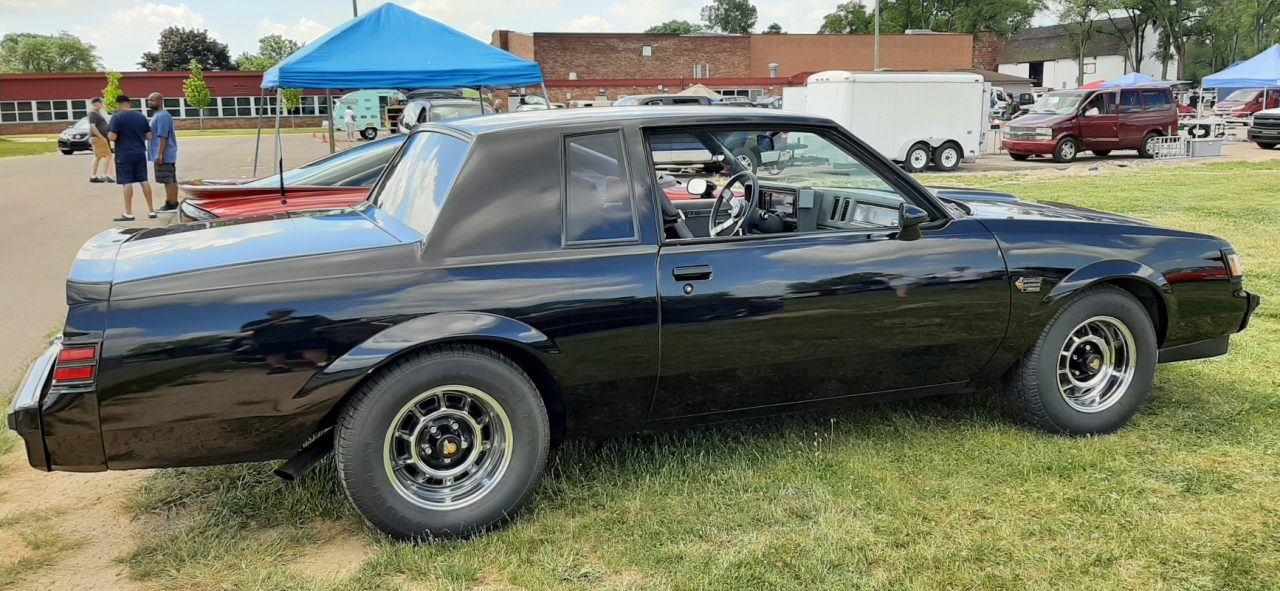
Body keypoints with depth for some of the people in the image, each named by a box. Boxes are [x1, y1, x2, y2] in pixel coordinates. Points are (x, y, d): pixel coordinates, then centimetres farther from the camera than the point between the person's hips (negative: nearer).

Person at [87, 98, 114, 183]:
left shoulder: (97, 112, 18)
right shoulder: (93, 113, -13)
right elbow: (93, 127, -22)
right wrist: (101, 137, -24)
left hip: (101, 138, 10)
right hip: (97, 138, -10)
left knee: (97, 157, 10)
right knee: (107, 156, -12)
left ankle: (93, 176, 11)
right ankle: (105, 175, -14)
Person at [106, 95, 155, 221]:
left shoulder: (117, 117, -11)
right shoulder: (141, 116, 4)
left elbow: (112, 137, -17)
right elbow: (149, 136, 5)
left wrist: (108, 134, 5)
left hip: (124, 155, -4)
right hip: (140, 154, 5)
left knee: (127, 182, -2)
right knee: (144, 180, 9)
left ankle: (128, 213, -1)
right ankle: (151, 210, 11)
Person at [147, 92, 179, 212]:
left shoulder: (162, 116, -16)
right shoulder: (158, 115, 17)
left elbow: (163, 136, -22)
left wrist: (160, 154, -24)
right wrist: (159, 153, 22)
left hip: (164, 155, -10)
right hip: (167, 155, 10)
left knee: (167, 180, -7)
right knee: (171, 179, 11)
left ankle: (171, 204, -5)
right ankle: (172, 202, 16)